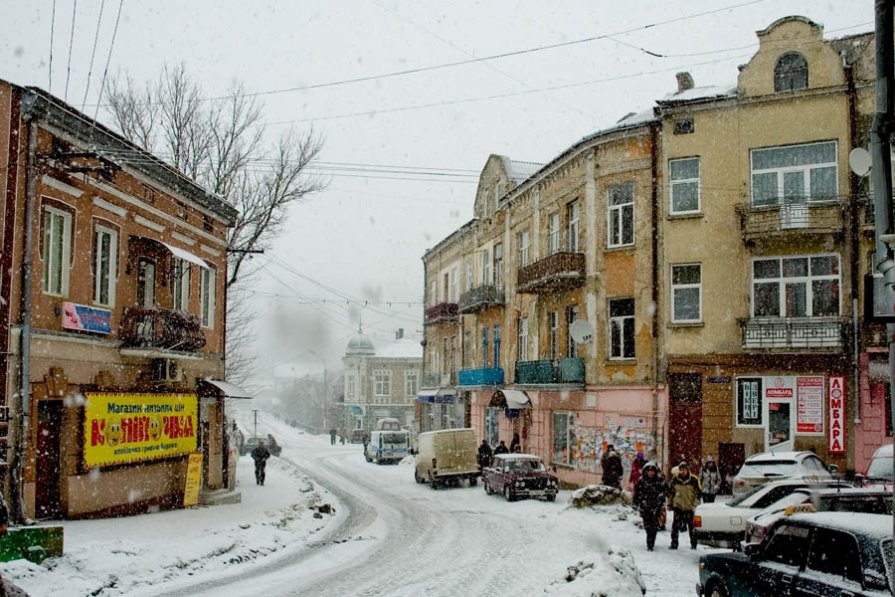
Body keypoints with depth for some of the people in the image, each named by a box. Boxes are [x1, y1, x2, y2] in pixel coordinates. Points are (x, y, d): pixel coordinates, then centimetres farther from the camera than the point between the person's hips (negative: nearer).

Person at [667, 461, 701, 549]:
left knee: (692, 526, 8)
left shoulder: (694, 480, -6)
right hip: (678, 506, 1)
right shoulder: (675, 479, -1)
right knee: (675, 526, -3)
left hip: (690, 507, -1)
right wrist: (670, 503, 10)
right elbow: (670, 492, 10)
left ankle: (693, 544, 21)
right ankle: (674, 544, 5)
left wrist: (695, 504, -6)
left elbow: (698, 493, -1)